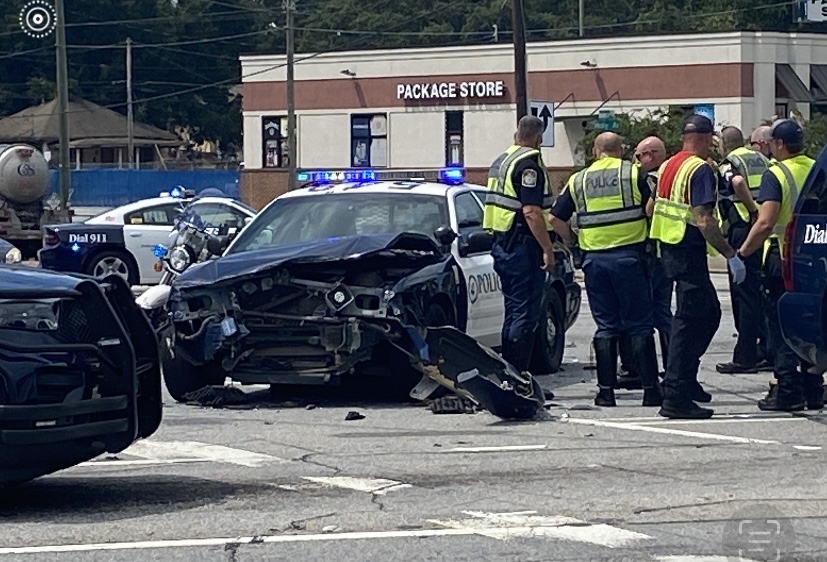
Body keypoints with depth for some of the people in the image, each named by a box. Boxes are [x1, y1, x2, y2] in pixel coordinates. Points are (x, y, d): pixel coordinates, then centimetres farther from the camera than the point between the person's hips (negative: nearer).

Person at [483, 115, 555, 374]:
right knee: (526, 314, -8)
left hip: (501, 244, 10)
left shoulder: (501, 161, 16)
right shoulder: (529, 163, -13)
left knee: (513, 312, 15)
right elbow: (531, 211, -21)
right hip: (523, 246, -10)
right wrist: (548, 249, -20)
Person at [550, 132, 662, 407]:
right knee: (639, 325, 1)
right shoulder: (634, 174, 1)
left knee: (606, 327, 9)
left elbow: (556, 219, 7)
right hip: (629, 255, -3)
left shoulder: (578, 181, 10)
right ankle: (650, 389, -1)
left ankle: (606, 390, 6)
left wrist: (574, 240, 20)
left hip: (594, 258, 3)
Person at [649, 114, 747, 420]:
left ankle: (686, 379, 22)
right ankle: (675, 396, -9)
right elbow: (704, 221, -23)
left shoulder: (668, 166, 13)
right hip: (689, 252, -9)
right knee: (690, 320, -7)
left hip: (668, 248, 9)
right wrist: (731, 256, -21)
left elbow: (653, 208, 20)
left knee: (709, 313, 20)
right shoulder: (701, 170, -15)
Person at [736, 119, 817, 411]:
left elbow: (765, 223, -22)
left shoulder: (776, 175, -13)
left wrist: (741, 254, -15)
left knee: (781, 326, -1)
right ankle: (812, 388, 18)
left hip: (783, 258, -6)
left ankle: (788, 392, -3)